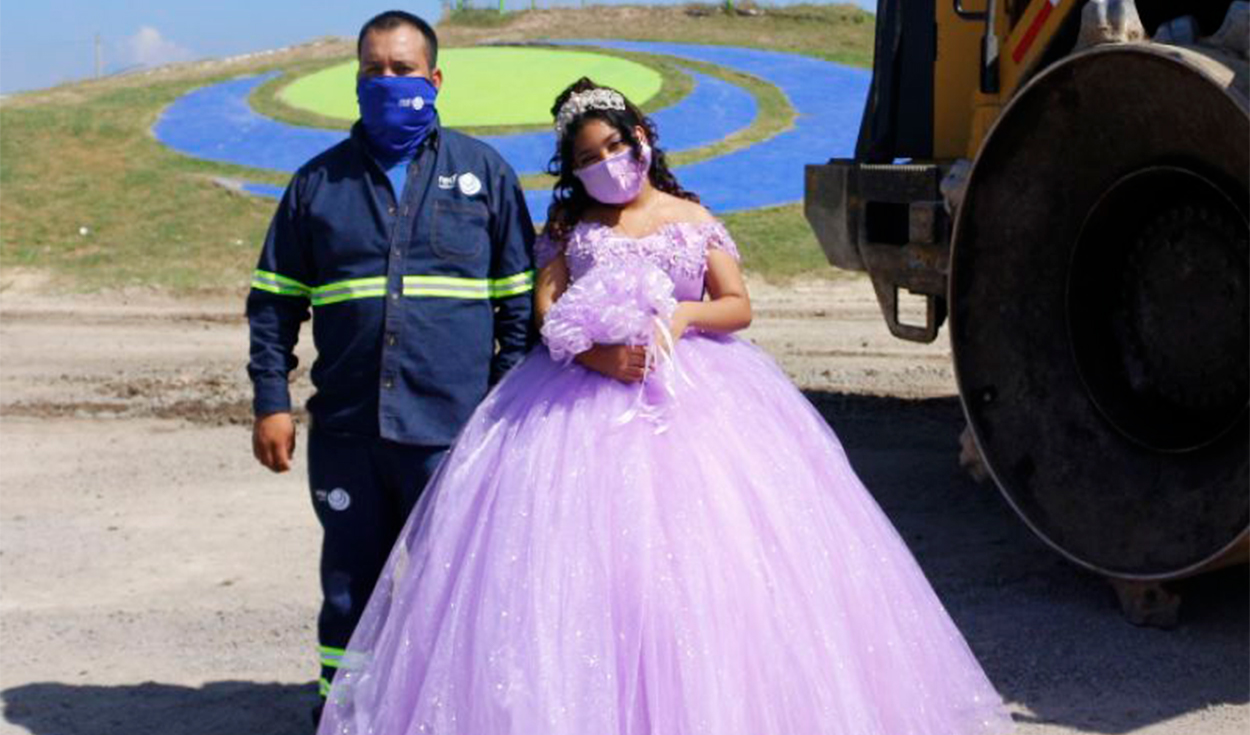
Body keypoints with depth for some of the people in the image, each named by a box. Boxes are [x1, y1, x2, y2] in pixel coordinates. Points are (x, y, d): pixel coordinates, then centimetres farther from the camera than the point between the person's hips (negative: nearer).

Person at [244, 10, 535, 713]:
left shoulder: (484, 172, 7)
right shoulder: (320, 181, 10)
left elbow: (520, 300, 7)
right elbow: (274, 302, 12)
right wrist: (271, 403, 3)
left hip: (453, 427, -2)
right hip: (346, 430, 2)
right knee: (349, 594, 11)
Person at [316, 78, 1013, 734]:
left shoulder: (693, 220, 9)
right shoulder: (573, 228, 9)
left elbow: (738, 306, 6)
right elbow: (547, 307, -1)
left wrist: (683, 314, -13)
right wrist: (596, 353, -18)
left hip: (694, 393, 0)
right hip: (590, 400, 0)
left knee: (708, 555, -6)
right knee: (590, 559, -7)